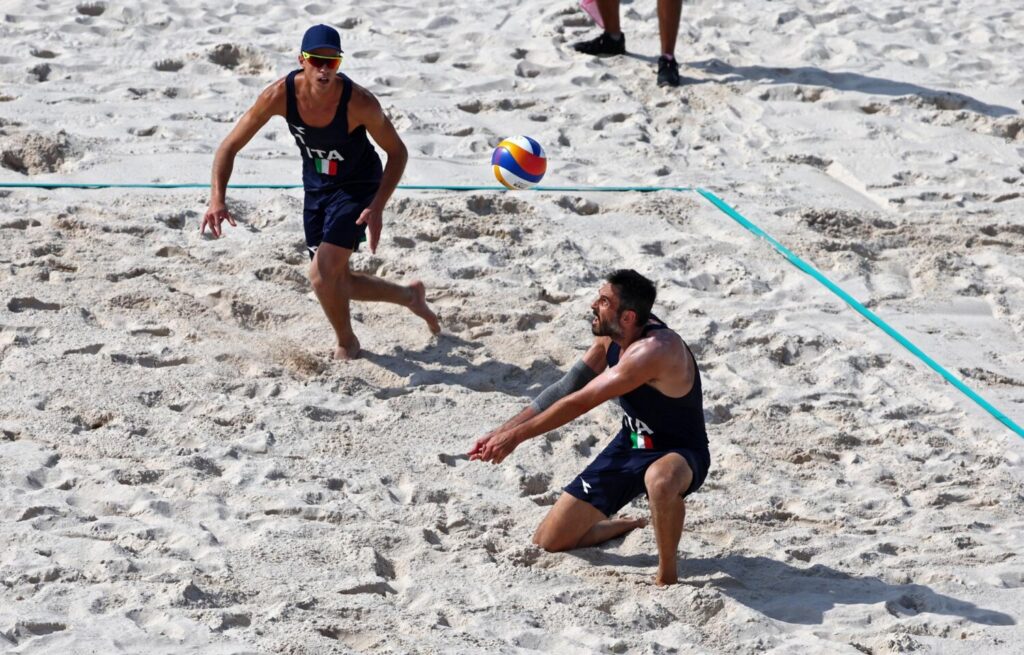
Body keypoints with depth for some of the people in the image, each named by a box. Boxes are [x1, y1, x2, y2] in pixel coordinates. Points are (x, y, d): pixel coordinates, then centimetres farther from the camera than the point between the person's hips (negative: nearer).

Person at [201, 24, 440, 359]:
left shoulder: (359, 103, -30)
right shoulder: (280, 95, -24)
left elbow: (397, 152, -14)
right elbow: (229, 147, -17)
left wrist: (378, 207, -25)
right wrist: (217, 200, -31)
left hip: (357, 189, -5)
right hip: (316, 189, 5)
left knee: (322, 275, -18)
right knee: (337, 283, 13)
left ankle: (346, 343, 12)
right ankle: (410, 296, 40)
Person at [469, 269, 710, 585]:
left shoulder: (655, 349, -33)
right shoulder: (610, 337, -5)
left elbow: (581, 403, -30)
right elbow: (564, 389, 3)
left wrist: (516, 436, -24)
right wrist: (502, 432, -2)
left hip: (679, 454, -8)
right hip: (630, 447, 8)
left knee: (661, 480, -48)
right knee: (548, 542, 5)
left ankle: (667, 574, -24)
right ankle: (627, 526, 33)